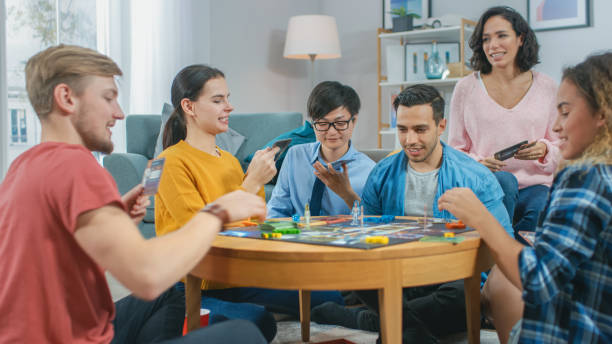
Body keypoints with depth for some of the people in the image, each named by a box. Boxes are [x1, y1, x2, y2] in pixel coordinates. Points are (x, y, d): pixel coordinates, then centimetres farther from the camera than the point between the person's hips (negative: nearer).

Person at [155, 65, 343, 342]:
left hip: (237, 281, 6)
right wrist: (252, 183, -15)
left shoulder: (230, 161, 14)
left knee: (329, 297, -12)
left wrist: (257, 180, -1)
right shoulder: (172, 162, -9)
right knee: (257, 320, -34)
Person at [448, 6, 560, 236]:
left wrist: (544, 150, -10)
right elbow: (456, 149, 11)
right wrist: (478, 163, -11)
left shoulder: (546, 88, 9)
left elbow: (561, 147, 14)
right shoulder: (466, 88, 7)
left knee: (542, 210, -34)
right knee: (503, 180, -37)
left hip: (535, 185, 1)